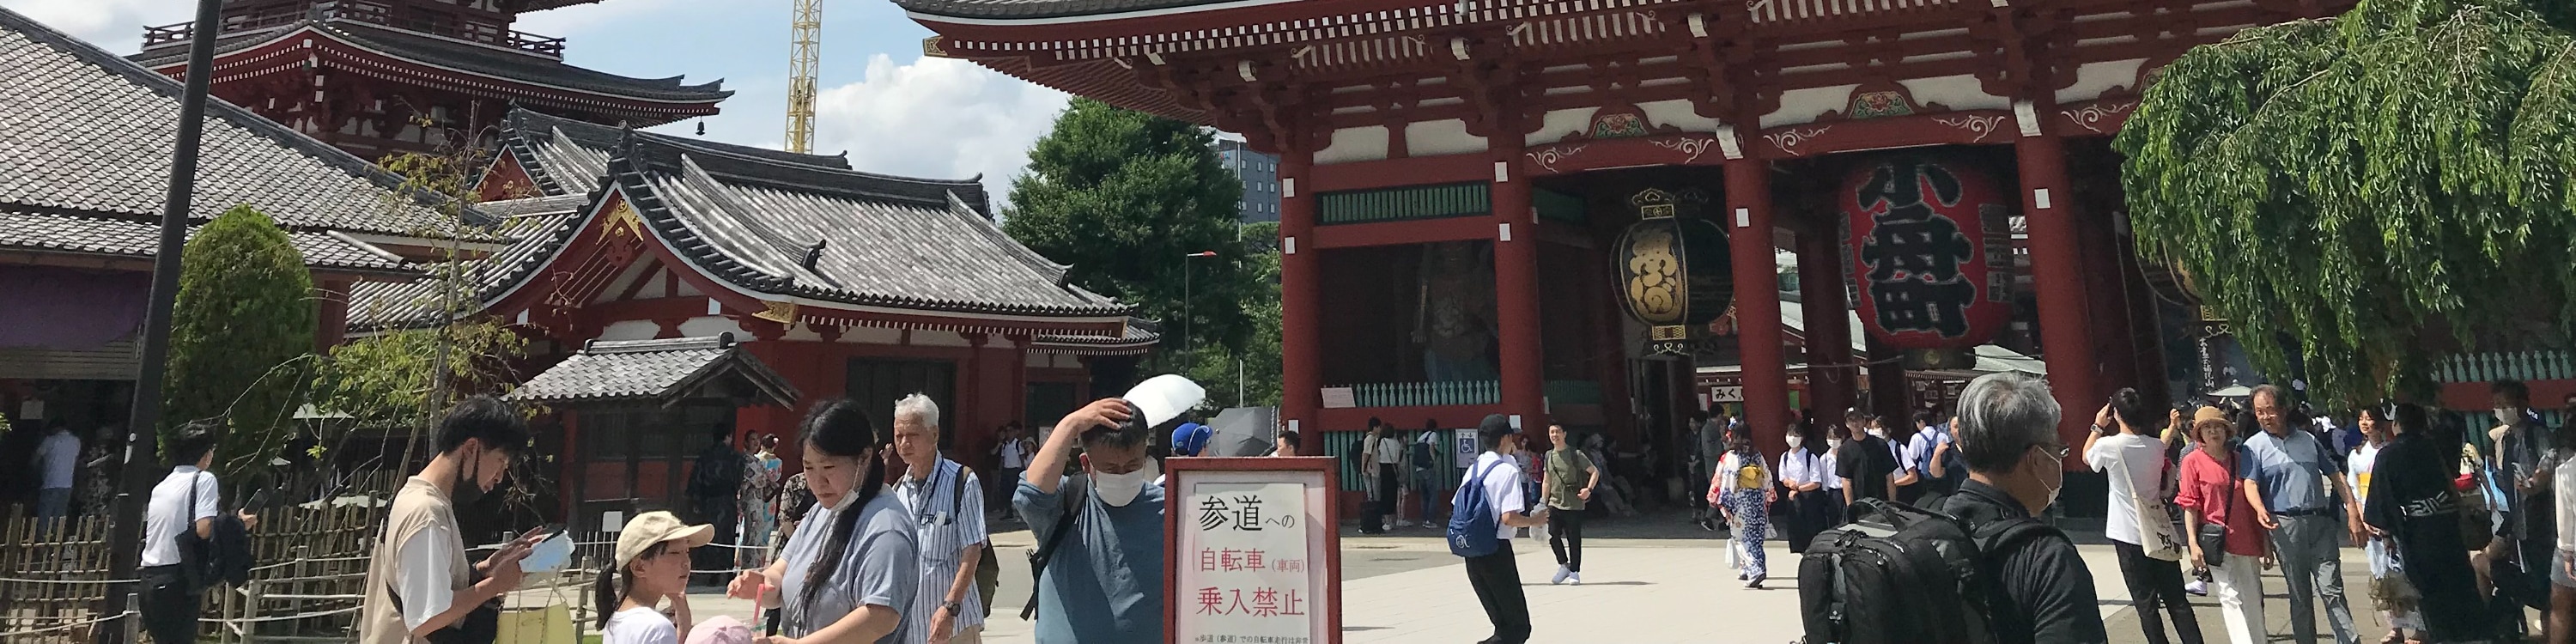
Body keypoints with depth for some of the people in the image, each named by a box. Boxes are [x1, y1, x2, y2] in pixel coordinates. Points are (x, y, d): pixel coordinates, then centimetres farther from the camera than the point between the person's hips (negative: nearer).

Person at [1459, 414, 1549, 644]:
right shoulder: (1508, 470, -11)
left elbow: (1457, 507, 11)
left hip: (1471, 552, 8)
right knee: (1518, 625, 0)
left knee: (1503, 622, 17)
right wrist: (1534, 521, -4)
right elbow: (1509, 517, -20)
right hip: (1496, 550, -8)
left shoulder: (1474, 468, 11)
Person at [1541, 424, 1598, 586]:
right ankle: (1563, 565, 10)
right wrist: (1544, 502, 11)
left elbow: (1595, 472, -3)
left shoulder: (1575, 455, -5)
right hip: (1555, 504, 3)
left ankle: (1574, 572, 16)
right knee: (1552, 533, -11)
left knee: (1574, 539, 0)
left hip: (1574, 505, -3)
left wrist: (1589, 489, -17)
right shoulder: (1549, 456, 9)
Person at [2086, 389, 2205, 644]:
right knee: (2176, 598, 10)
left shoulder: (2108, 446, -13)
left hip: (2129, 535, -4)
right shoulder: (2157, 446, 0)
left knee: (2145, 603, 2)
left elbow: (2086, 457, 9)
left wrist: (2098, 427, 14)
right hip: (2160, 532, 4)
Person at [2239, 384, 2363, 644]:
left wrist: (2353, 515, 7)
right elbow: (2250, 484, -8)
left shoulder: (2308, 439, 12)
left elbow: (2335, 476, 15)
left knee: (2332, 589, -4)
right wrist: (2260, 509, -29)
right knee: (2300, 595, 7)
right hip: (2285, 525, -2)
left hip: (2320, 522, 2)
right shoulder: (2254, 446, 2)